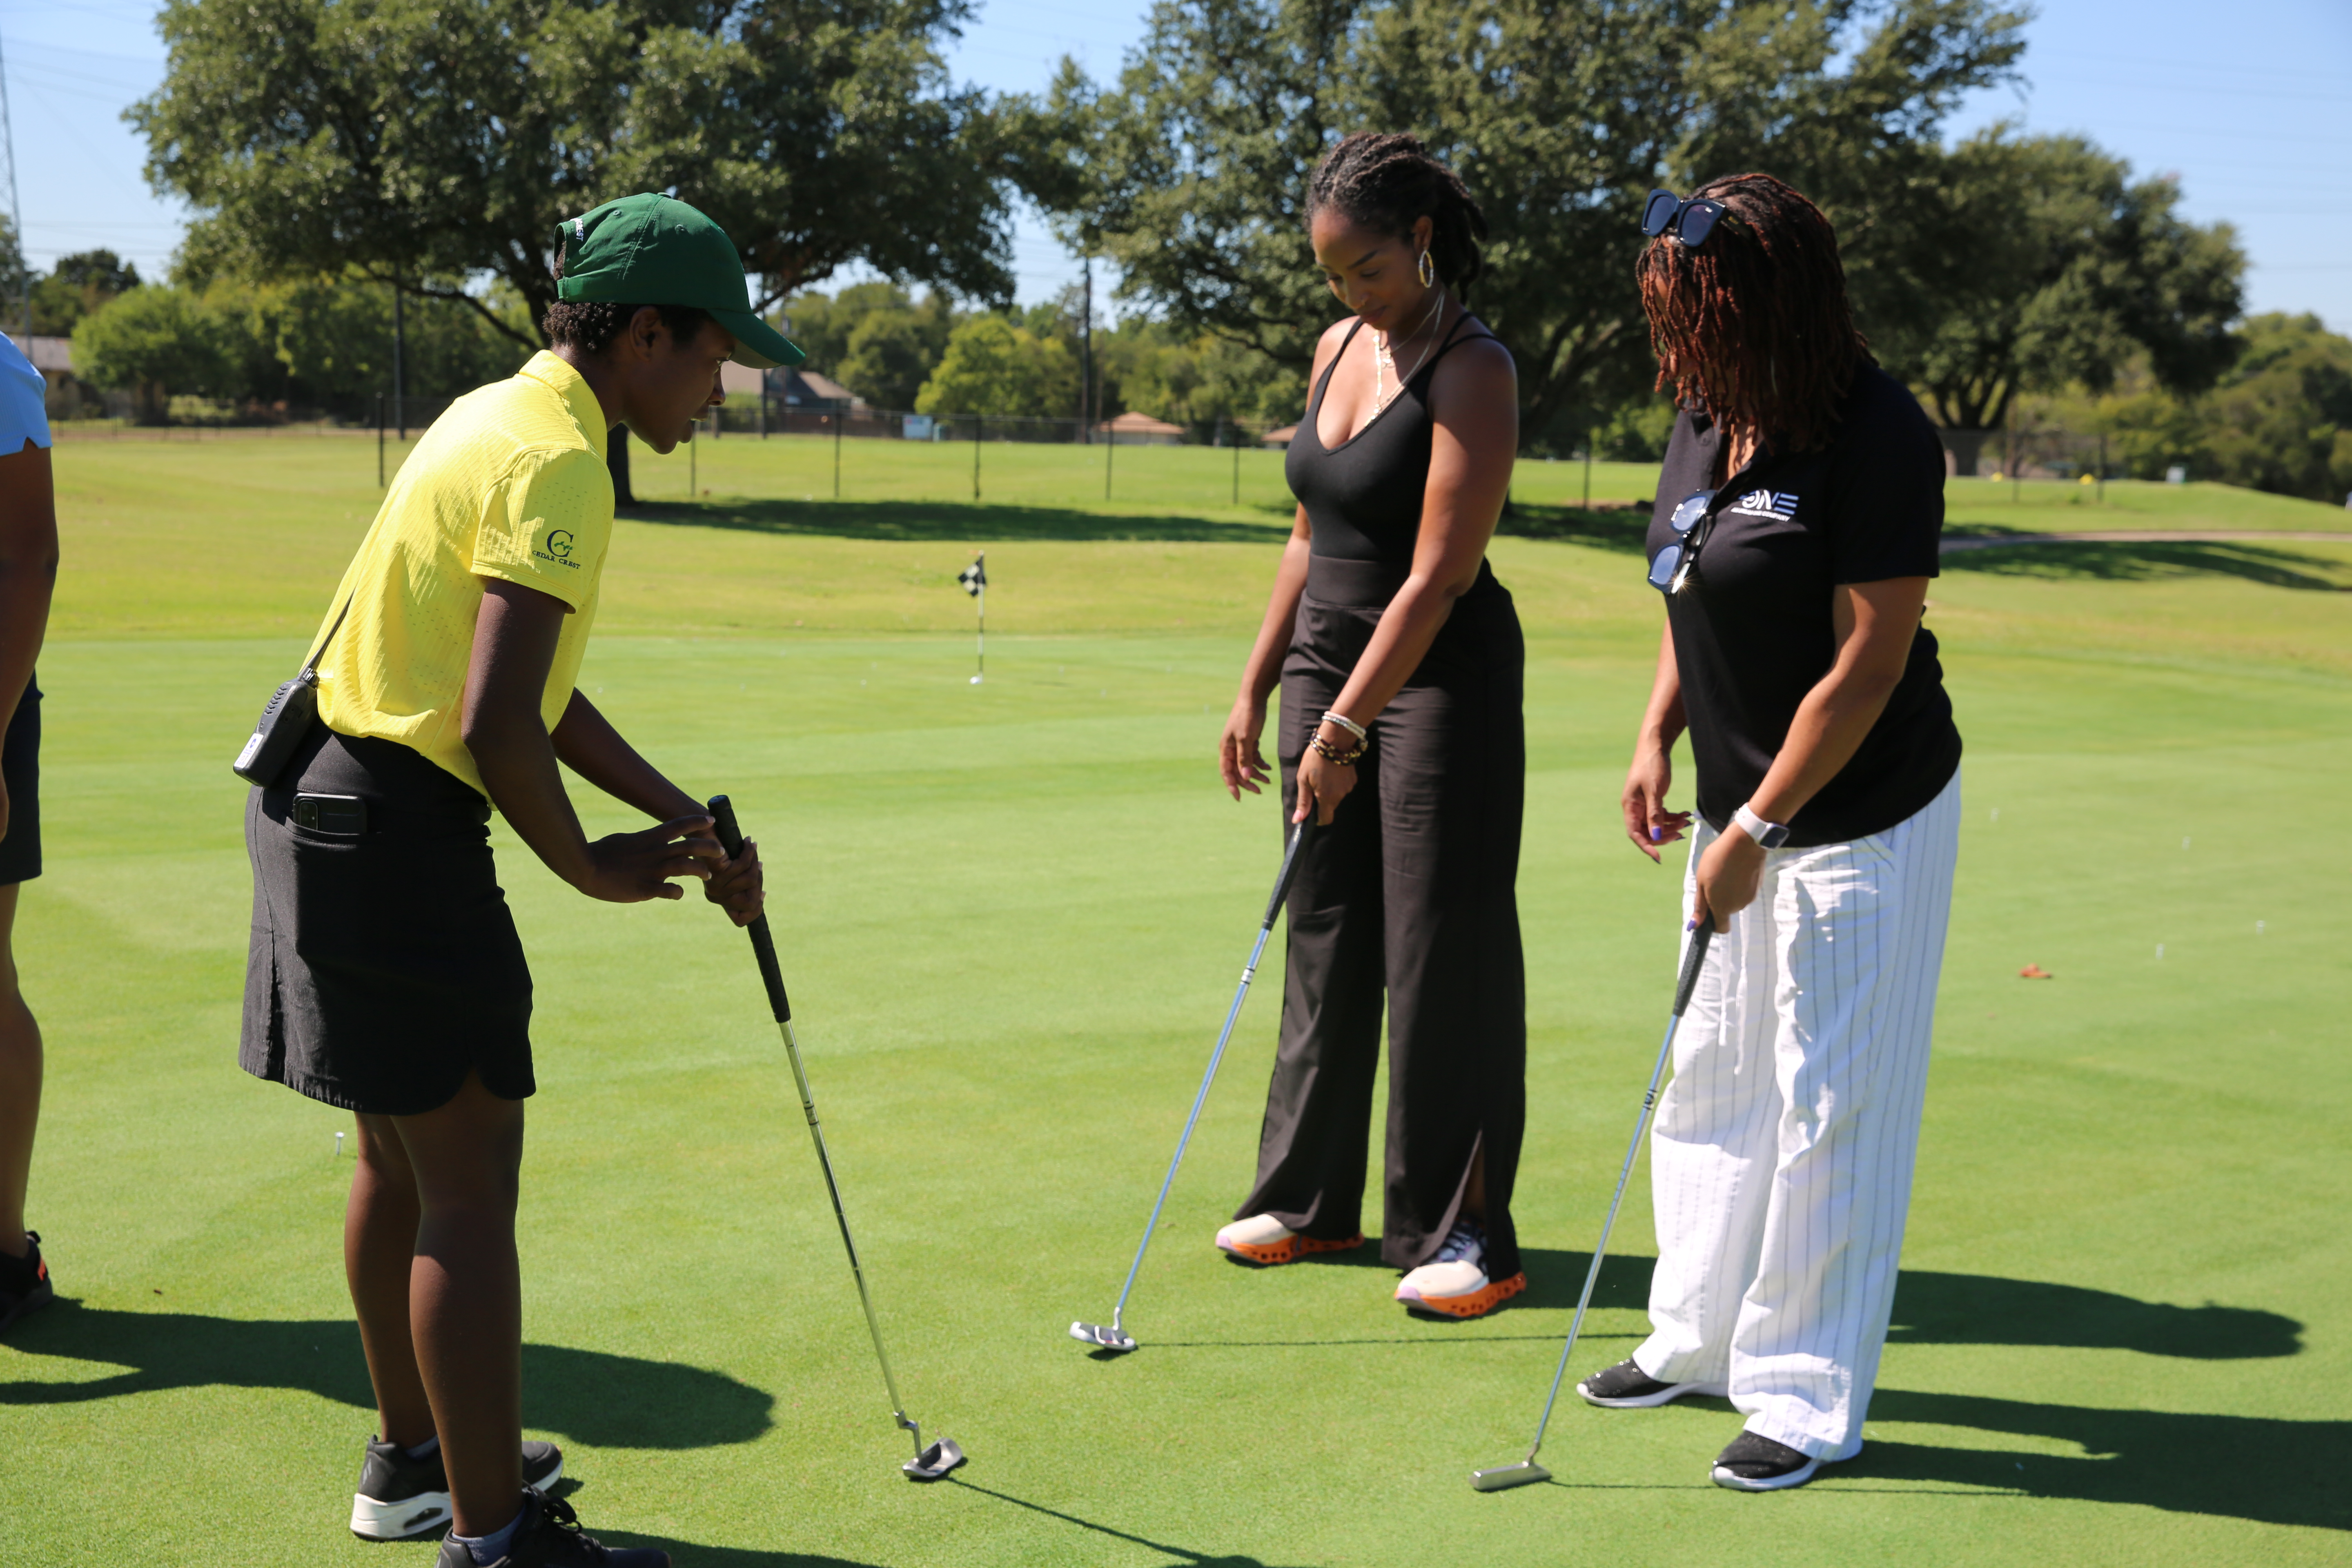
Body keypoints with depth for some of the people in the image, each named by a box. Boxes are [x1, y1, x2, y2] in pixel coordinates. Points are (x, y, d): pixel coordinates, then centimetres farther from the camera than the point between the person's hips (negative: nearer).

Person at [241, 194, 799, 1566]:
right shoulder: (553, 459, -17)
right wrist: (592, 864, -10)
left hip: (332, 804, 11)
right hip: (397, 829, -11)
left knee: (403, 1160, 20)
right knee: (471, 1184, -4)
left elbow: (531, 687, 18)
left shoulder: (505, 418, 15)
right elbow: (497, 727, -26)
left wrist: (681, 813, 13)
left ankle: (416, 1456, 35)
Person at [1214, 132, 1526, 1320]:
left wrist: (1345, 728, -20)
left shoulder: (1472, 372, -15)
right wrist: (1257, 688, 13)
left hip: (1441, 675, -8)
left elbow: (1437, 575, -20)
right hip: (1325, 654, 8)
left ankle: (1464, 1232, 6)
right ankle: (1311, 1197, 24)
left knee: (1442, 950, -3)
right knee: (1323, 931, 12)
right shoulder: (1337, 349, 9)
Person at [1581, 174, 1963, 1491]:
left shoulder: (1878, 439, -21)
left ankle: (1814, 1401, 13)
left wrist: (1754, 827, -19)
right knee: (1713, 1078, 16)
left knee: (1829, 1108, 0)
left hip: (1863, 824, -8)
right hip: (1742, 809, 8)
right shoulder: (1707, 419, 4)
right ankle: (1702, 1339, 32)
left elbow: (1868, 664, -21)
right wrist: (1659, 738, 4)